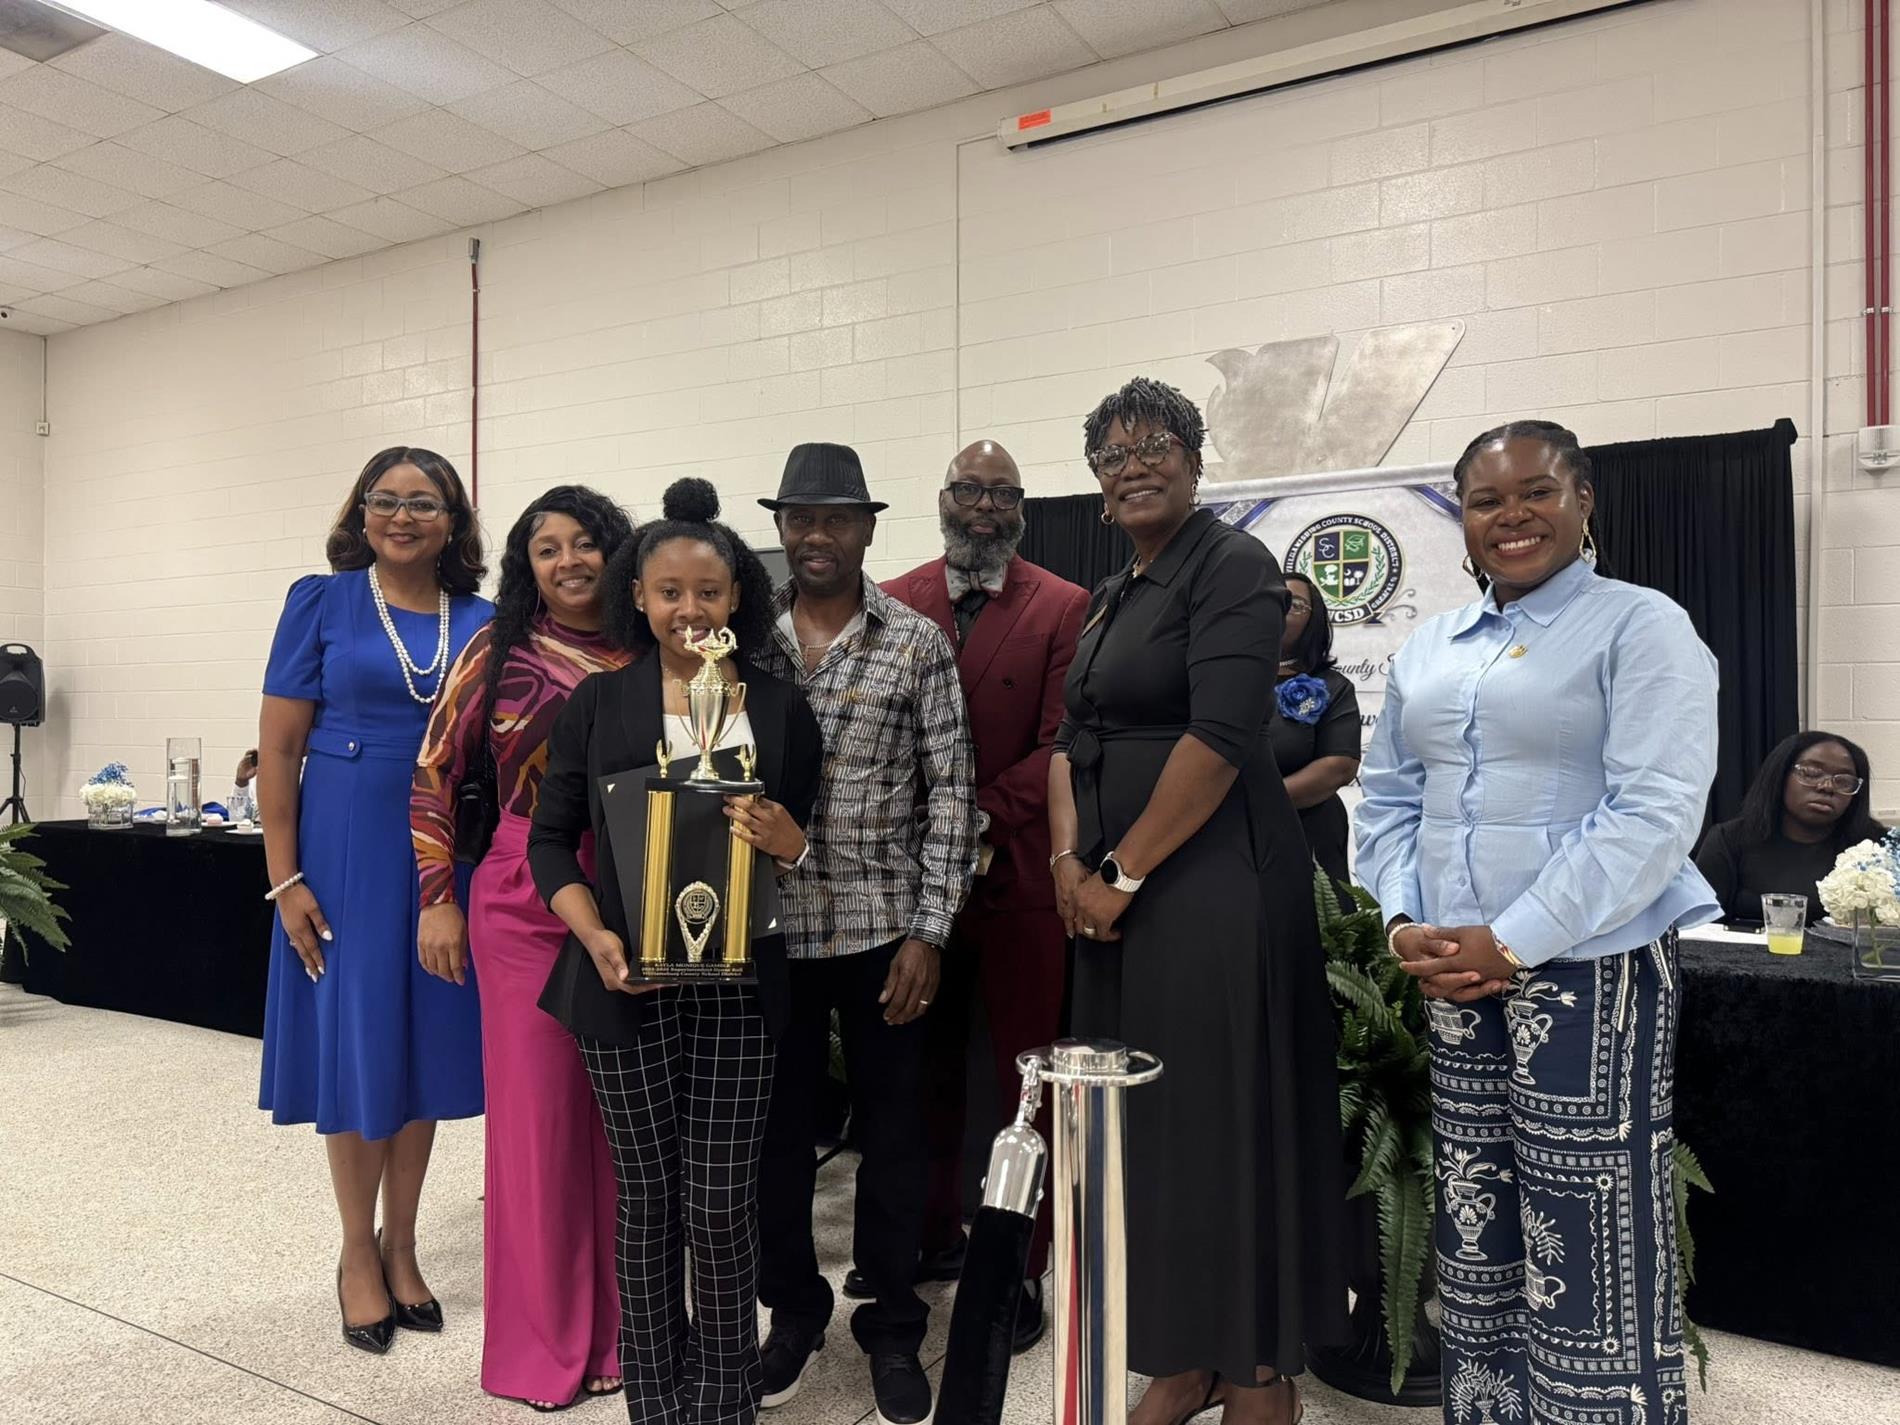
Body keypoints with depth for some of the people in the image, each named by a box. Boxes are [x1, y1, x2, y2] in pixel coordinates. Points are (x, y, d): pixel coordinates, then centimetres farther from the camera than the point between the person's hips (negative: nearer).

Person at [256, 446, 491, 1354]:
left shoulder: (482, 622, 6)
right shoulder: (322, 602, -1)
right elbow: (277, 747, -3)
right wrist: (285, 879, -9)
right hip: (348, 853, -2)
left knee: (426, 1041, 11)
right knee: (355, 1044, 6)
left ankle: (401, 1246, 29)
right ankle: (358, 1256, 25)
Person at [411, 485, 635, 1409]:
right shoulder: (500, 651, -1)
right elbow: (432, 774, 3)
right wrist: (438, 897, 0)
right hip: (524, 907, -2)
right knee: (535, 1111, 5)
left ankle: (613, 1328, 28)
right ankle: (541, 1337, 24)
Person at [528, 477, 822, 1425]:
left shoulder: (779, 709, 5)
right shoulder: (598, 703, 3)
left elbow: (810, 845, 10)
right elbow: (551, 838, 3)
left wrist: (786, 840, -14)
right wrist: (596, 938, -12)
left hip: (737, 984, 0)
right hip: (627, 982, 0)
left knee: (722, 1205, 3)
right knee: (647, 1197, 11)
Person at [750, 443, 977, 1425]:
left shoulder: (917, 643, -2)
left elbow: (950, 794, -3)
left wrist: (929, 931, -8)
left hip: (883, 929, -1)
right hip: (769, 929, 2)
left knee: (890, 1131, 10)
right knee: (777, 1126, 13)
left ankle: (893, 1327, 29)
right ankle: (793, 1309, 35)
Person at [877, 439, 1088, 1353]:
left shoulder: (1065, 609, -2)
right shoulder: (894, 605, 7)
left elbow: (1062, 744, -9)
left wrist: (981, 815, -18)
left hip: (1021, 875, -3)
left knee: (1026, 1078, 7)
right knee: (926, 1070, 16)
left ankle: (1020, 1269, 22)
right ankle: (934, 1236, 34)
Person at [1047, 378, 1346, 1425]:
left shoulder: (1231, 565, -7)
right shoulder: (1109, 598, 18)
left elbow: (1219, 734, -18)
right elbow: (1072, 738, 15)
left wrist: (1123, 873, -14)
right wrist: (1070, 859, -1)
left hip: (1212, 879, -8)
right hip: (1113, 893, 8)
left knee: (1225, 1115, 0)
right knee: (1145, 1118, 11)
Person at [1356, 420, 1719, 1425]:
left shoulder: (1641, 627, -5)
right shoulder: (1429, 647, 13)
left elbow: (1656, 812, -14)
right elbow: (1389, 797, 14)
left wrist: (1513, 941, -18)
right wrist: (1404, 922, -3)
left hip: (1591, 966, -5)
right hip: (1455, 972, 6)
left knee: (1590, 1240, -1)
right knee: (1475, 1227, 14)